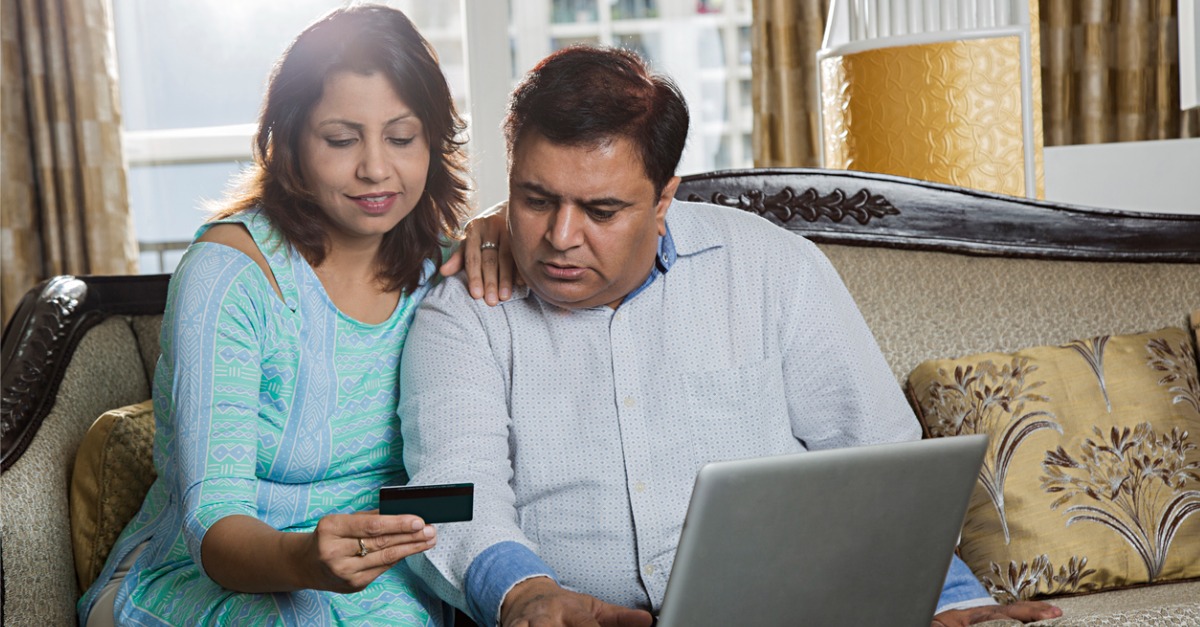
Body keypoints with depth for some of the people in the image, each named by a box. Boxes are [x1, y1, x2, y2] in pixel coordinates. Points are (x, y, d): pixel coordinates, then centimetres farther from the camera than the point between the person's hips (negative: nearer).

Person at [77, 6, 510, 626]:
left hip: (383, 577, 5)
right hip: (200, 576, -4)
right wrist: (302, 559, -47)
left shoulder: (435, 261, 1)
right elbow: (215, 526, -23)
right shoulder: (227, 273, -16)